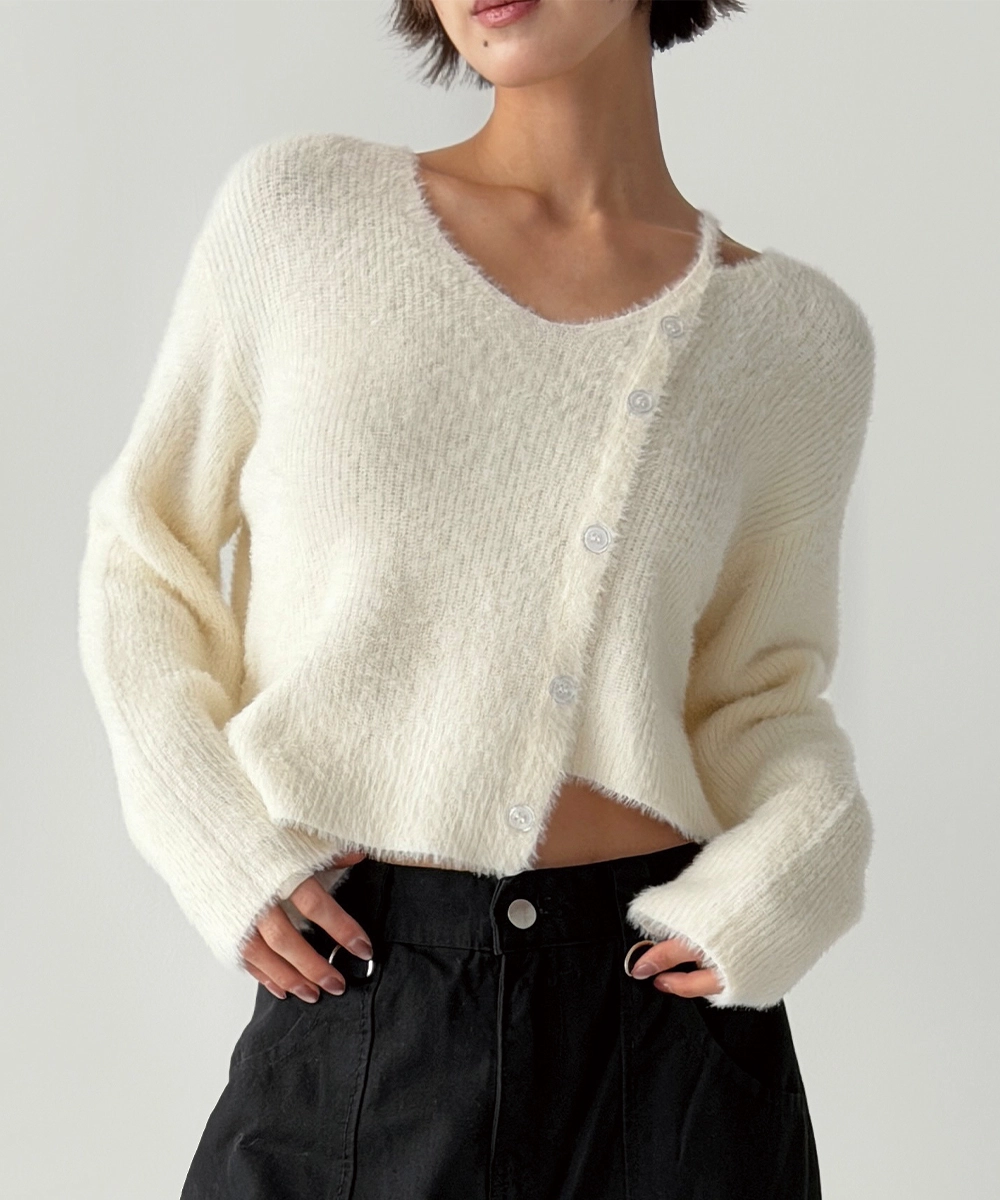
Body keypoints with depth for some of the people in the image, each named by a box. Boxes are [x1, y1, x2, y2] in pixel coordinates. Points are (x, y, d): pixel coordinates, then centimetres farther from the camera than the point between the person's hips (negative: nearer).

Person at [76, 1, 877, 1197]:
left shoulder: (798, 331, 0)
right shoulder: (297, 204, -2)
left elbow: (762, 683, 10)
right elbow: (145, 555, 5)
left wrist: (797, 858, -10)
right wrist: (223, 848, -6)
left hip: (663, 1015, 1)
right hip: (351, 1008, -1)